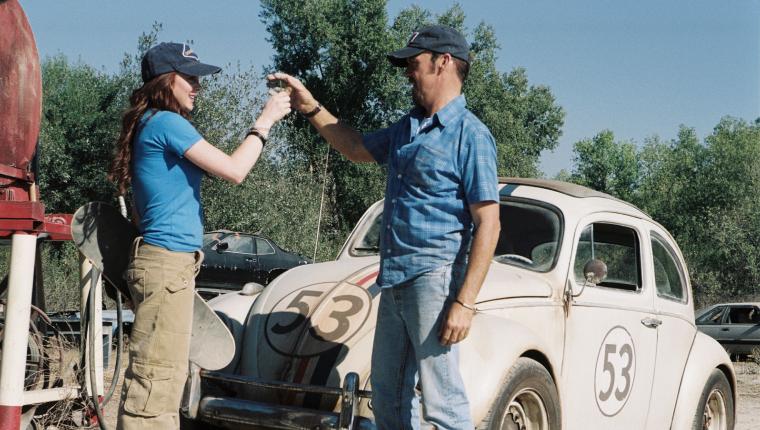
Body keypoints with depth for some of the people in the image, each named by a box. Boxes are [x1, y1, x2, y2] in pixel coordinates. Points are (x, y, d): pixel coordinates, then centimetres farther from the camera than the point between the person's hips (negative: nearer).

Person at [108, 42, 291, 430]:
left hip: (169, 262, 10)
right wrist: (264, 121, -4)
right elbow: (234, 171, -13)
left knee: (164, 379, 12)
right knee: (155, 378, -11)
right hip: (167, 262, -10)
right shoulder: (166, 122, -12)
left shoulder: (152, 124, 18)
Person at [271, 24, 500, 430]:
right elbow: (357, 148, 34)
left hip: (435, 276, -9)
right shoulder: (406, 128, 16)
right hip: (394, 279, 9)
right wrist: (310, 107, 24)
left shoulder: (470, 135, -9)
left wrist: (464, 302, -20)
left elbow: (488, 224, -14)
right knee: (387, 397, 14)